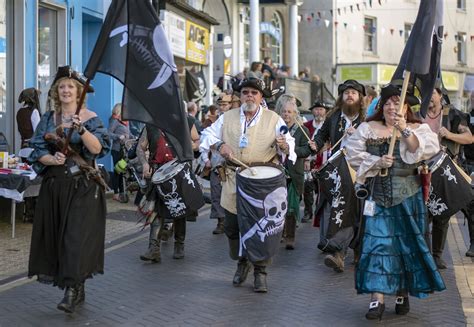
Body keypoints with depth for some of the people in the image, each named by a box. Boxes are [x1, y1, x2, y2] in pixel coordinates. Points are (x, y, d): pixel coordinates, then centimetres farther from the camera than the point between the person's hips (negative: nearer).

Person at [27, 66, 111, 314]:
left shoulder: (90, 117, -1)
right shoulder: (48, 119, 9)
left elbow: (97, 149, -13)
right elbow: (38, 151, 5)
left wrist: (81, 129, -27)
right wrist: (52, 159, -15)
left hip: (83, 186, -4)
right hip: (55, 184, 4)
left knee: (77, 235, -11)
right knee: (57, 235, 5)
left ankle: (72, 289, -12)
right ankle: (77, 288, 15)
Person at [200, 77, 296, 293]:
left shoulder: (273, 119, 5)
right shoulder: (227, 118, 11)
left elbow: (288, 147, 0)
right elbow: (208, 134, 14)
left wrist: (284, 146, -24)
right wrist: (219, 144, -6)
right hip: (233, 181, 3)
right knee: (231, 226, 7)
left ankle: (260, 272, 10)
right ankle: (242, 262, 30)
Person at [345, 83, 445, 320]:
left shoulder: (418, 128, 5)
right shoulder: (368, 128, 8)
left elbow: (427, 149, -14)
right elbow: (354, 153, -1)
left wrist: (405, 131, -25)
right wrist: (377, 162, -14)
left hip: (408, 196, 0)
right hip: (378, 195, 0)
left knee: (407, 243, 5)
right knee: (378, 243, -7)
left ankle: (403, 294, 19)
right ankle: (377, 298, -9)